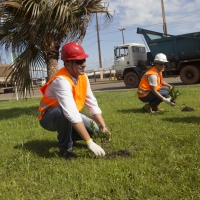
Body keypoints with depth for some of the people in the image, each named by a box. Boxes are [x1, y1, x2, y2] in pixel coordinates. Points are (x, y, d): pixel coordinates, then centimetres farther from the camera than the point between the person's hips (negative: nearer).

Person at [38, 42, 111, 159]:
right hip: (49, 117, -7)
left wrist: (103, 126, -16)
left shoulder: (82, 76, -9)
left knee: (95, 129, -8)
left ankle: (66, 136, 16)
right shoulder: (61, 80, -34)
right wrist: (90, 142, -44)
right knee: (63, 111, -39)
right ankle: (66, 148, -15)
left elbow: (92, 103, -5)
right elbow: (71, 114, -43)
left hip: (69, 116, 7)